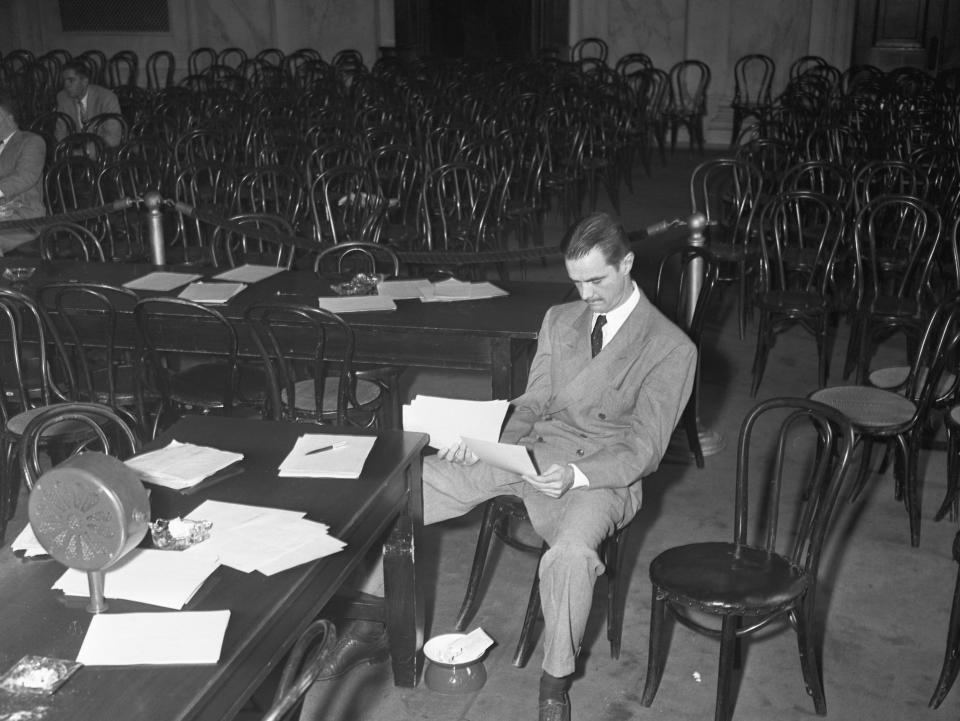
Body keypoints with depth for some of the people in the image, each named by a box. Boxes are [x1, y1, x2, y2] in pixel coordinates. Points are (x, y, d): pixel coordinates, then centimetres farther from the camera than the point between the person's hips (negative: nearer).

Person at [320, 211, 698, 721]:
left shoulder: (671, 348, -5)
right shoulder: (559, 320, 14)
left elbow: (643, 449, -9)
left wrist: (575, 476, -27)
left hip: (601, 475, -5)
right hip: (531, 451, 6)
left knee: (571, 554, -40)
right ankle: (376, 626, 4)